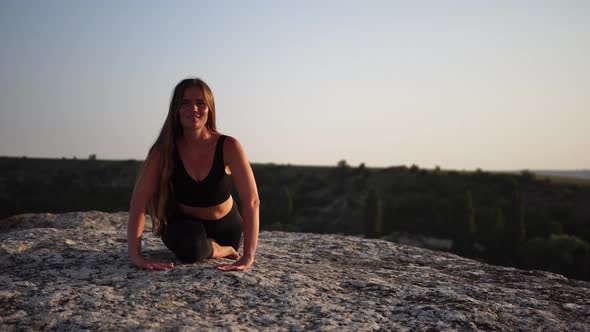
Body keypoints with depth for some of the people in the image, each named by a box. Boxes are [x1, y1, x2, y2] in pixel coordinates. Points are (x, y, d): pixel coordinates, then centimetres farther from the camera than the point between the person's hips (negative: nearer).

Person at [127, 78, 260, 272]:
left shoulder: (228, 147, -23)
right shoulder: (164, 151, -19)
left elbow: (251, 201, -27)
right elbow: (139, 202, -22)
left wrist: (248, 256, -36)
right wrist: (135, 255, -34)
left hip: (224, 227, 3)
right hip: (184, 226, -3)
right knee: (190, 247, -31)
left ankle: (210, 248, 24)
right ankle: (219, 250, -1)